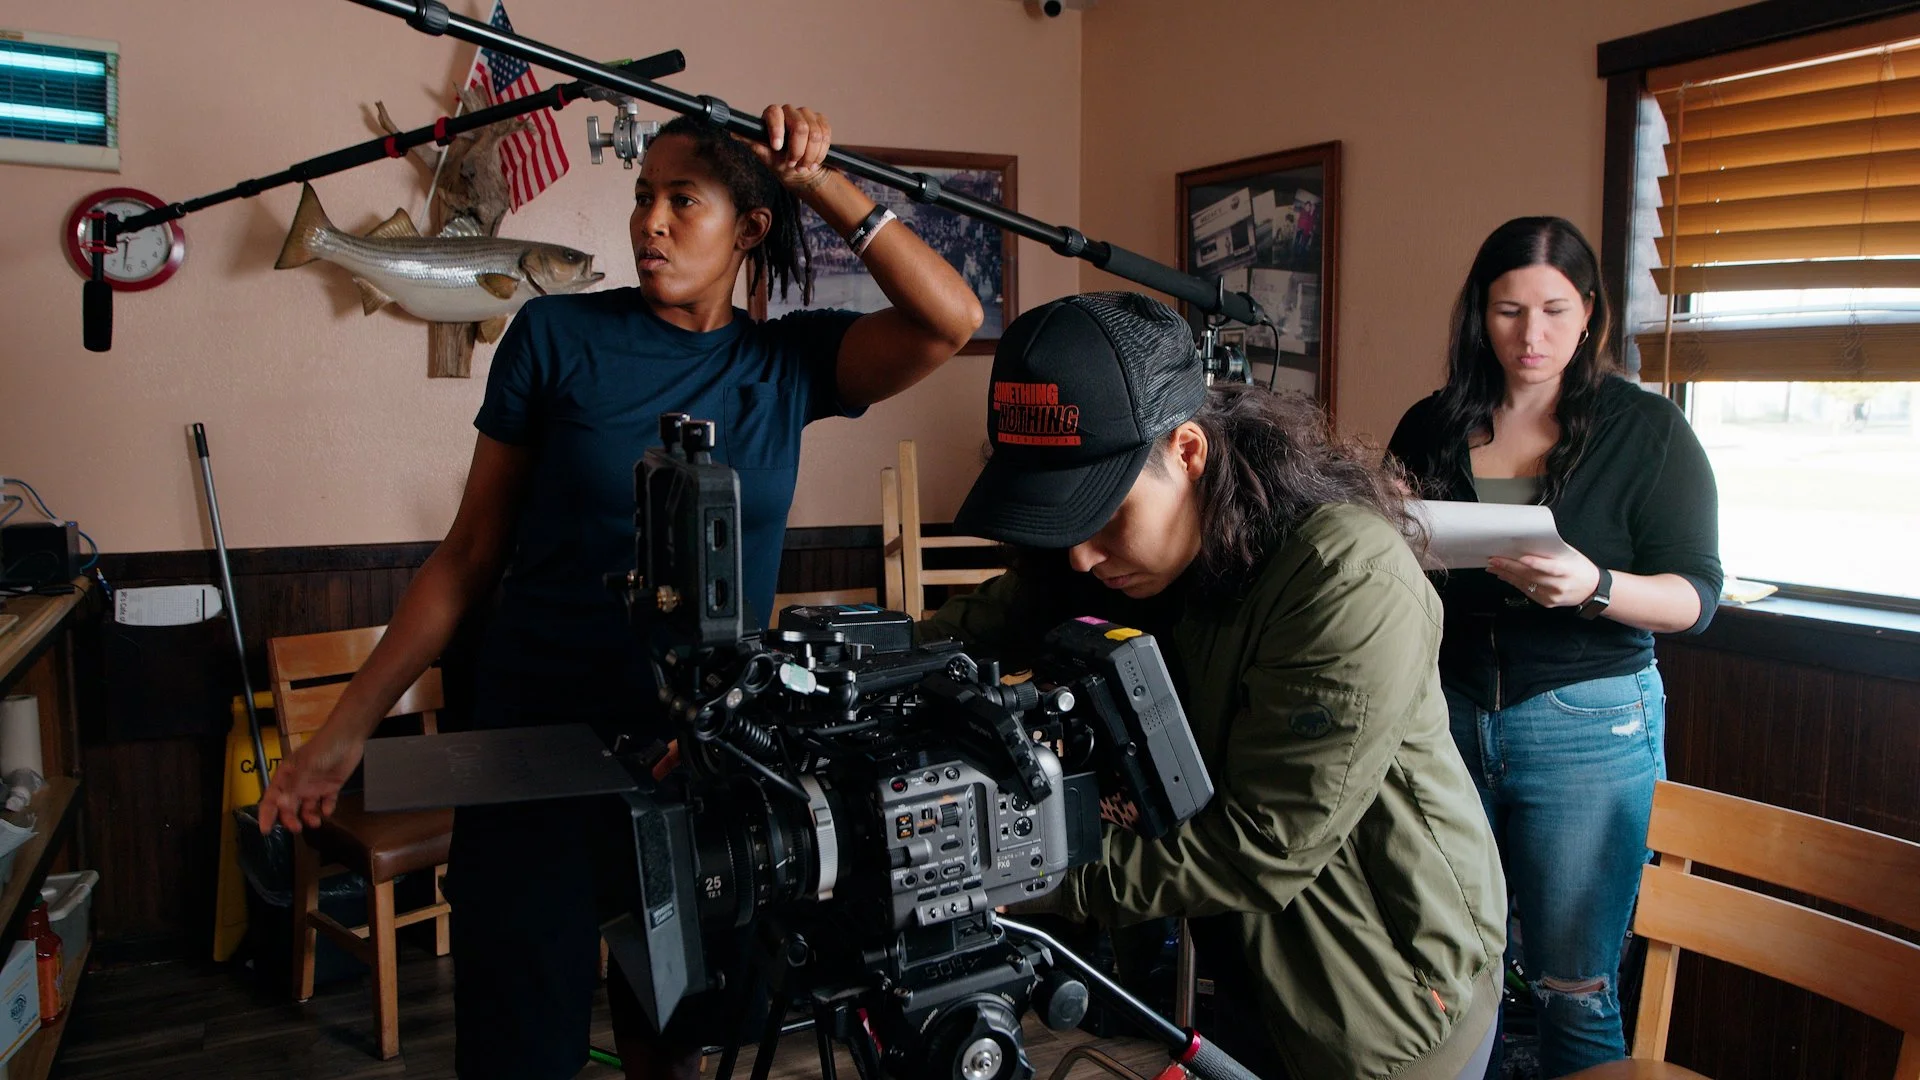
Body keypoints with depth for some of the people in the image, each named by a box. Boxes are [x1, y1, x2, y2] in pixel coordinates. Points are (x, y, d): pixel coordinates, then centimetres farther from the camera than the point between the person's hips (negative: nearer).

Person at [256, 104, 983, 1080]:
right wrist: (347, 728, -2)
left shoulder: (788, 362, 2)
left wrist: (820, 181, -15)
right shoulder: (557, 336, -3)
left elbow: (948, 319, -13)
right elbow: (469, 556, 0)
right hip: (541, 735, -1)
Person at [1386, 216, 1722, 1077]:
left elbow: (1696, 596, -5)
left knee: (1573, 988, 3)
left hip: (1588, 724, -3)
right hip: (1446, 710, 3)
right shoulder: (1432, 427, 7)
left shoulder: (1647, 431, -2)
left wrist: (1595, 588, -23)